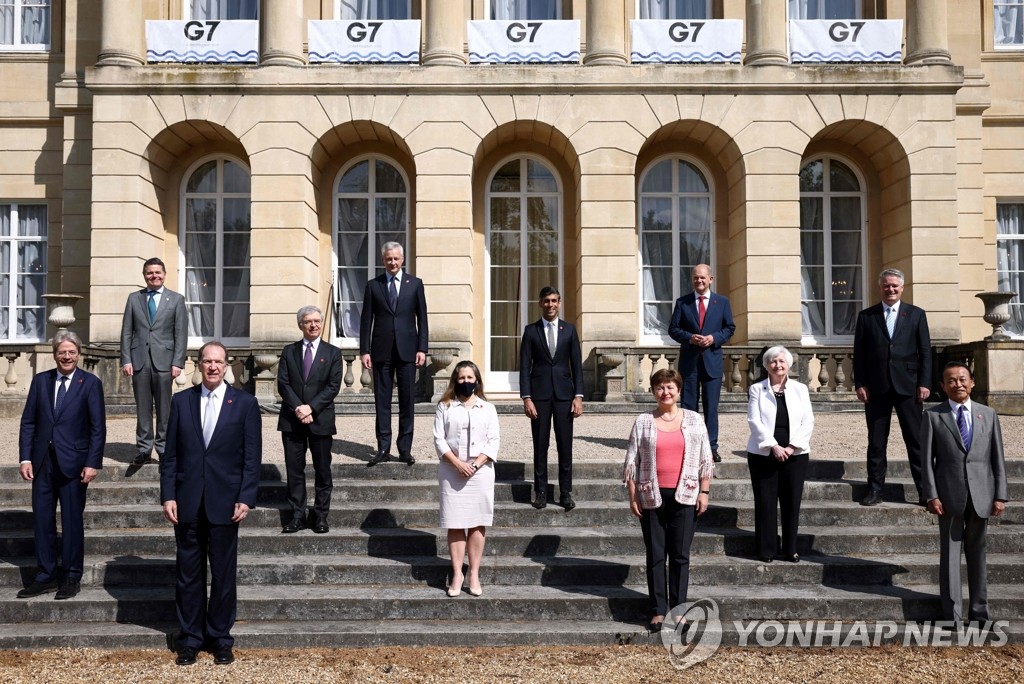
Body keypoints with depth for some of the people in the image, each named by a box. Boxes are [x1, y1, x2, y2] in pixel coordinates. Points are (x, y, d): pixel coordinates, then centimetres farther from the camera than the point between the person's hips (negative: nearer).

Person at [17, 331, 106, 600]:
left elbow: (98, 427, -5)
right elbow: (28, 421, 8)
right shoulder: (40, 380, 8)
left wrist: (93, 463, -11)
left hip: (73, 463, -4)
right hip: (43, 462, 4)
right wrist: (25, 458, -1)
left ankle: (72, 577, 15)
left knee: (72, 520, 4)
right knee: (42, 520, 7)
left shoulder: (90, 383, -3)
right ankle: (46, 576, 18)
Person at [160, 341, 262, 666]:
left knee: (224, 575, 7)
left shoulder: (245, 403, -1)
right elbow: (170, 454, 5)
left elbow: (252, 456, -2)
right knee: (188, 574, 8)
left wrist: (245, 499, -9)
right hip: (187, 502, 2)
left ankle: (220, 639, 20)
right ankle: (190, 639, 21)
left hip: (225, 502, -1)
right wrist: (168, 496, -2)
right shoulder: (181, 401, 5)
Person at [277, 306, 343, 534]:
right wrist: (298, 408, -13)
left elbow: (333, 386, -4)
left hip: (321, 420, -1)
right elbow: (283, 384, 1)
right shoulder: (289, 351, 9)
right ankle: (297, 515, 11)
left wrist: (311, 407, -14)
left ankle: (320, 515, 12)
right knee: (294, 470, 4)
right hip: (292, 420, 1)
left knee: (322, 470, 4)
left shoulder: (332, 353, 5)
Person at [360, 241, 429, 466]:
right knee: (382, 401, 3)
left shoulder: (415, 284, 7)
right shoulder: (373, 285, 7)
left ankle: (405, 449, 10)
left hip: (407, 350, 0)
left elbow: (422, 318, 5)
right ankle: (383, 449, 7)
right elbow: (366, 320, 5)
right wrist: (364, 350, -1)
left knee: (407, 400, 3)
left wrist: (422, 349, -2)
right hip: (381, 351, 0)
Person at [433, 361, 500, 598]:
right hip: (452, 473, 0)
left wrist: (476, 464, -12)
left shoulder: (488, 408, 8)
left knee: (478, 524, 2)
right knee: (455, 525, 1)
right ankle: (457, 574, 6)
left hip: (481, 472, 1)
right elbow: (439, 439, -1)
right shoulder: (445, 407, 6)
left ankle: (474, 574, 8)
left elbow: (494, 441, 2)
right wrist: (457, 463, -13)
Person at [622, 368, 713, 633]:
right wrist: (632, 496, -1)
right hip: (652, 497, 0)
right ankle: (658, 610, 12)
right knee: (655, 555, 4)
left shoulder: (694, 420, 5)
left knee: (680, 555, 5)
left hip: (684, 496, 0)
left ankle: (678, 608, 15)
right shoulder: (643, 421, 3)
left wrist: (704, 492, 0)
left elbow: (705, 459, 6)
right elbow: (631, 461, 3)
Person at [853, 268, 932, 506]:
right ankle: (875, 489, 10)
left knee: (916, 441, 2)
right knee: (876, 442, 5)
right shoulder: (866, 316, 7)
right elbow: (859, 353, 5)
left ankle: (925, 490, 7)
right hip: (877, 388, 1)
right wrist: (860, 384, -3)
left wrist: (924, 383, -4)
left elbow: (925, 351, 4)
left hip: (908, 387, 0)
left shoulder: (916, 314, 7)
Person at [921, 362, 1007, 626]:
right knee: (950, 554, 3)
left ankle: (979, 612, 21)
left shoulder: (988, 414, 8)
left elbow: (997, 457, 6)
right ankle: (953, 616, 9)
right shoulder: (933, 416, 1)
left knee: (977, 553, 11)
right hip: (950, 495, -2)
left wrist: (1000, 495, 0)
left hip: (981, 495, 2)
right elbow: (927, 459, -2)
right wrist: (931, 495, -9)